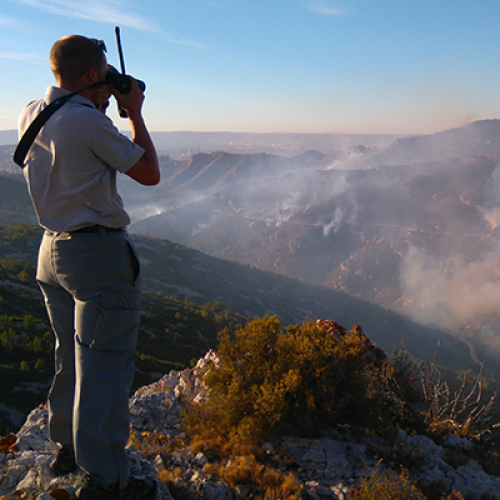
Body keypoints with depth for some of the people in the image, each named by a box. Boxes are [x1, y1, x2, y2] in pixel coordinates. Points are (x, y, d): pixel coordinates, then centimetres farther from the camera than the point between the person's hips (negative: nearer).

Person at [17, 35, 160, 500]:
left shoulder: (30, 115, 5)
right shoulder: (88, 122, -19)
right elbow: (149, 173, -10)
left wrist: (99, 106, 17)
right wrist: (134, 113, -1)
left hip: (52, 249, 9)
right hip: (98, 253, -9)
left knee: (71, 356, 21)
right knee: (105, 363, -1)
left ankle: (67, 446, 37)